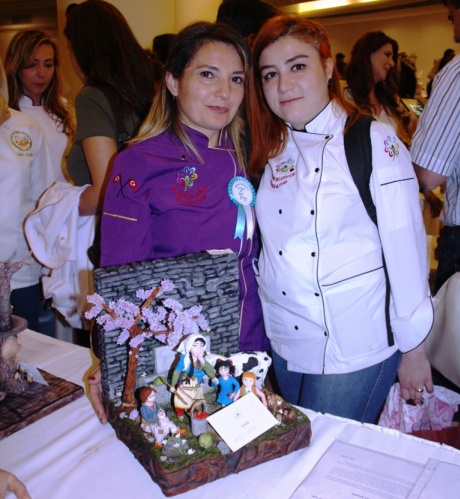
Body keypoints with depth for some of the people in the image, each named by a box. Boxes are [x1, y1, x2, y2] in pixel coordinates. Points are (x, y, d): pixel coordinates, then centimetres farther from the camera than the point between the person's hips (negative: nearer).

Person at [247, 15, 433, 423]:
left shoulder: (376, 143, -12)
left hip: (355, 350, -5)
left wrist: (414, 350, -7)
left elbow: (406, 252, -10)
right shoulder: (271, 151, 4)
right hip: (284, 344, 6)